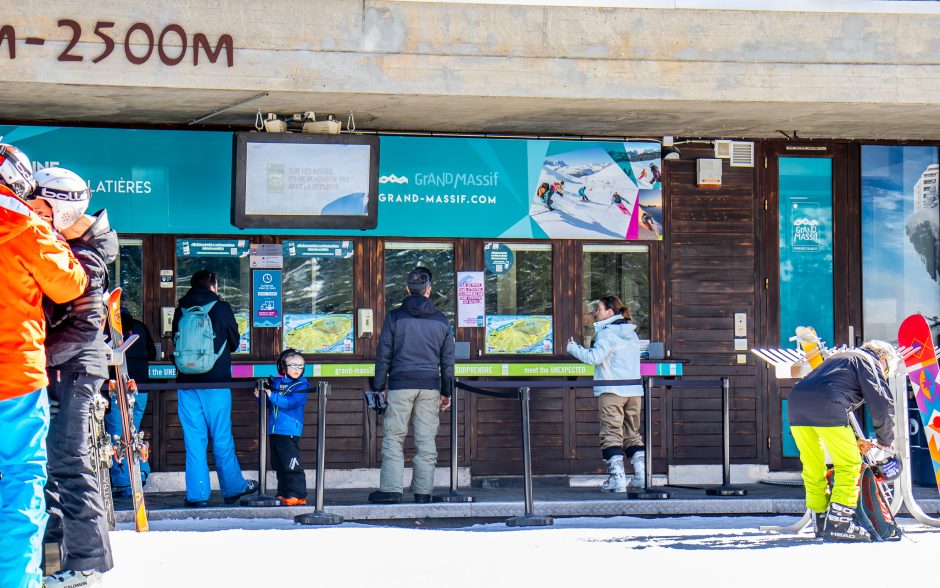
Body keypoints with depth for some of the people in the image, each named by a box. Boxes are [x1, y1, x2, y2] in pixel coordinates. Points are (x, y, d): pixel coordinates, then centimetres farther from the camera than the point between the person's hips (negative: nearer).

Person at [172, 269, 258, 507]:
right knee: (222, 438, 6)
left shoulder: (180, 311, 5)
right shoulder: (221, 308, -1)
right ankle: (233, 487, 16)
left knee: (193, 439, 3)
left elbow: (176, 346, 13)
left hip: (187, 383, 2)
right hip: (216, 382, -2)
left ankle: (197, 494, 0)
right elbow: (234, 342, 9)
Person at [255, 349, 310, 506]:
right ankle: (283, 494, 19)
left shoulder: (301, 386, -5)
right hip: (274, 431, 7)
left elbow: (289, 402, -19)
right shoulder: (276, 382, 13)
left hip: (289, 432, -7)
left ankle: (298, 495, -7)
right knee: (279, 465, 12)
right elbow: (269, 404, 22)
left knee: (292, 464, -10)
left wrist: (272, 395, -20)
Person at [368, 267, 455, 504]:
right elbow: (448, 360, 10)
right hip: (430, 386, 2)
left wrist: (379, 387, 7)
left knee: (393, 437, 1)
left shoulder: (395, 317, -1)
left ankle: (390, 489, -5)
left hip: (400, 384, -2)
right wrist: (446, 392, 17)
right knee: (426, 440, 5)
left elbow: (383, 354, 1)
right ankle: (423, 491, 4)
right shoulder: (441, 320, 6)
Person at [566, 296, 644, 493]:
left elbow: (595, 357, -19)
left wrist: (573, 347, -7)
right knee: (632, 433, 14)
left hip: (611, 391, -7)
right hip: (634, 391, 7)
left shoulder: (607, 332, -8)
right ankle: (641, 475, 7)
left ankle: (617, 478, -12)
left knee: (611, 434, -4)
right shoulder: (632, 333, 16)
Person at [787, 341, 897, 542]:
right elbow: (882, 404, 3)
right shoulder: (870, 362, 13)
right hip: (825, 406, -8)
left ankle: (820, 521, 22)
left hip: (796, 402, 8)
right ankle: (839, 523, -7)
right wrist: (886, 441, 14)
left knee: (812, 466, 16)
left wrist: (854, 439, 36)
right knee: (849, 463, 0)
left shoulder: (840, 357, 37)